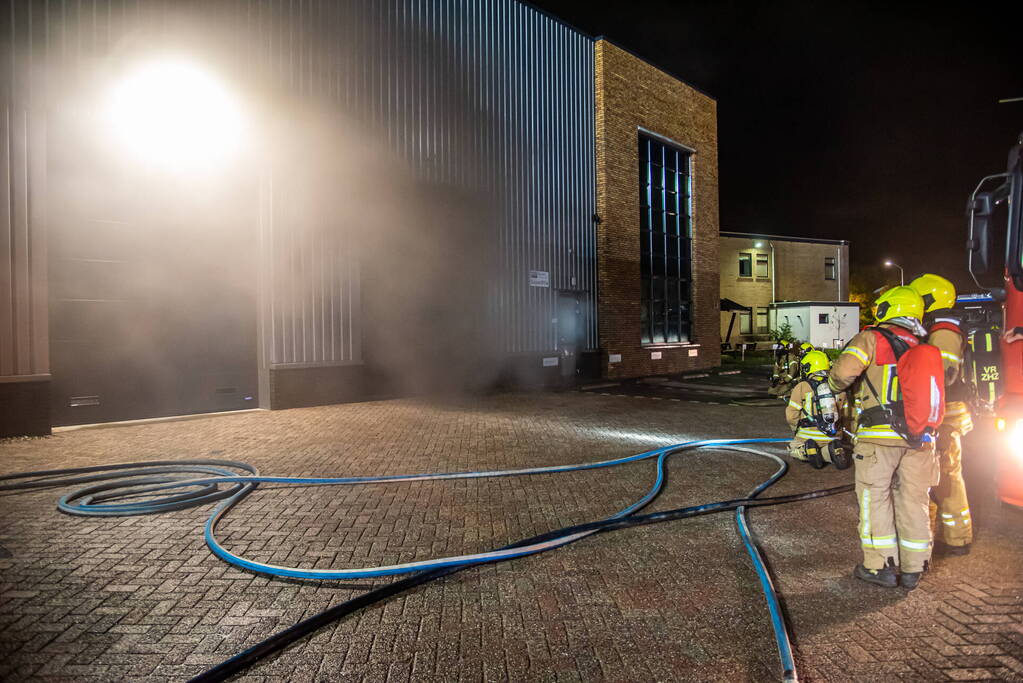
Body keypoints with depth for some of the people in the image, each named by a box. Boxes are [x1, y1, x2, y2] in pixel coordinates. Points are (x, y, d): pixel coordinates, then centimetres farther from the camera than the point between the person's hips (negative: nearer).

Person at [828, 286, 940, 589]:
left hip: (880, 434, -5)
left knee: (875, 497, 5)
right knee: (914, 500, 12)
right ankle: (912, 570, 21)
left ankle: (881, 566, 8)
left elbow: (845, 370, -19)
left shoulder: (872, 339, -5)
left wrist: (835, 384, 1)